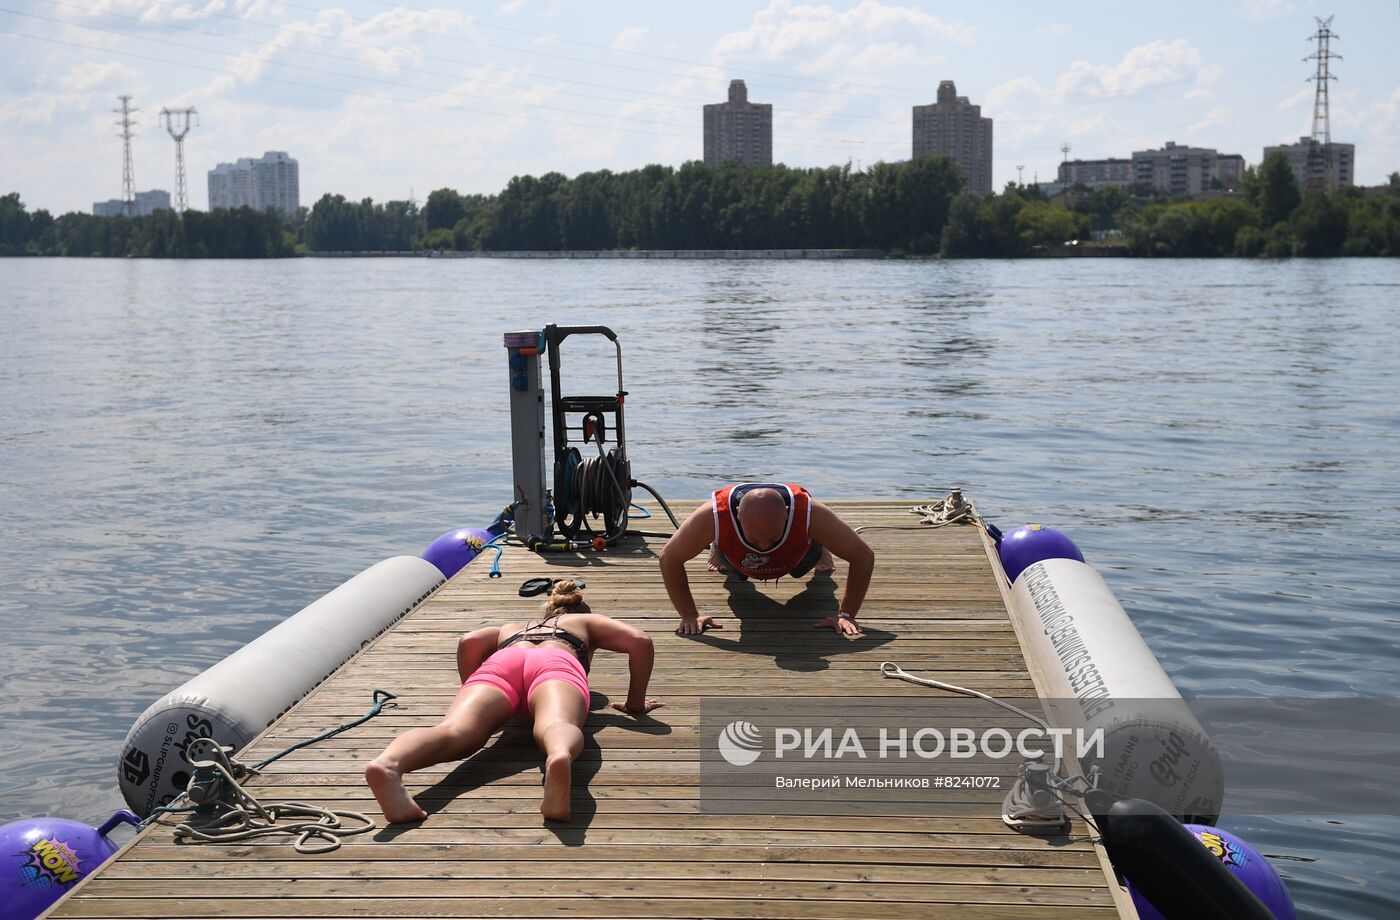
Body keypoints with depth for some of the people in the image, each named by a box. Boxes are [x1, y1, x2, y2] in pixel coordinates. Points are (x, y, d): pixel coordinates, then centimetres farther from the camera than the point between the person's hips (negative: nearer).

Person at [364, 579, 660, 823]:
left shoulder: (511, 628, 47)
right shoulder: (587, 622, 44)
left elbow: (469, 642, 25)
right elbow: (640, 641, 26)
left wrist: (472, 691, 37)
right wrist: (635, 704, 35)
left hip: (500, 662, 2)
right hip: (557, 663, -2)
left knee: (454, 730, -28)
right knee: (555, 725, -35)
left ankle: (388, 763, -61)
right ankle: (560, 758, -74)